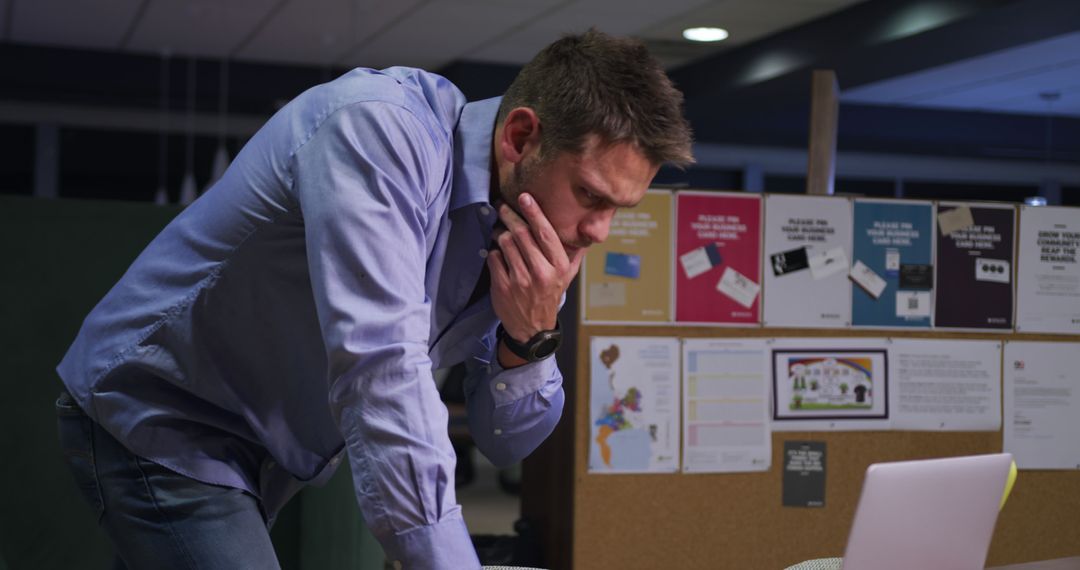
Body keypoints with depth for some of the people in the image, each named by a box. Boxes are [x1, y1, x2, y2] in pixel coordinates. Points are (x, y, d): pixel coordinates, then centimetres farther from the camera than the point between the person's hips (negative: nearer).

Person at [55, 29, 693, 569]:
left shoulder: (522, 236, -3)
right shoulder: (382, 131, -27)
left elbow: (506, 441, 0)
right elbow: (380, 371, -37)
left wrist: (528, 339, -20)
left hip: (265, 458, 8)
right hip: (160, 421, -8)